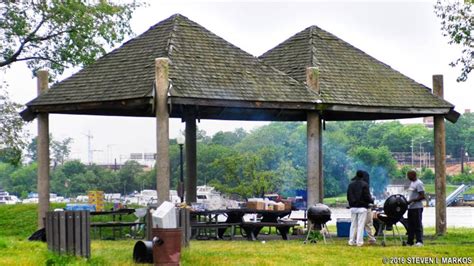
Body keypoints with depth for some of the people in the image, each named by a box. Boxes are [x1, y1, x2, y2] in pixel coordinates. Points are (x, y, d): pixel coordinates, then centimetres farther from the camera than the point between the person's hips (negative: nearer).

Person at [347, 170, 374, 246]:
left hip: (353, 207, 5)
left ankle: (351, 241, 11)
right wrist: (371, 201, 9)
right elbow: (367, 196, -10)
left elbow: (348, 196, 10)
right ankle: (359, 242, -5)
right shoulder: (364, 184, -9)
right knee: (361, 225, -3)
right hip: (362, 207, -5)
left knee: (353, 225, 11)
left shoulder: (351, 184, 7)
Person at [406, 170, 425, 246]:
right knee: (410, 225, 11)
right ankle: (410, 241, 15)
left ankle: (419, 241, -9)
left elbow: (422, 196, -17)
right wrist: (408, 201, 12)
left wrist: (412, 200, -20)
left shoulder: (419, 184, -12)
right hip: (411, 207, 10)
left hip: (417, 208, -10)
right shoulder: (412, 183, 17)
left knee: (418, 225, -9)